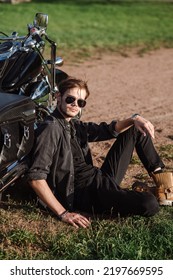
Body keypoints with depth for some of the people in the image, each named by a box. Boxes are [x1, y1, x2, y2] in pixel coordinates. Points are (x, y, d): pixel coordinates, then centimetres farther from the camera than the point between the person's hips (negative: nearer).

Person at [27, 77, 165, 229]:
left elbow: (107, 130, 18)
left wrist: (134, 119, -2)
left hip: (100, 178, 10)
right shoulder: (51, 129, -17)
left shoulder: (74, 125, 12)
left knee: (136, 128, 17)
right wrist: (63, 213, -28)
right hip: (85, 193, -10)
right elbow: (36, 178, -24)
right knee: (149, 204, -32)